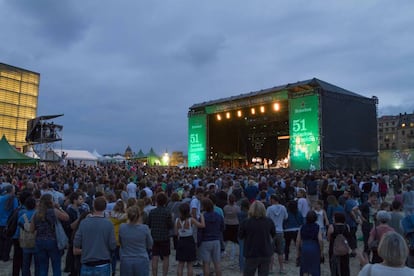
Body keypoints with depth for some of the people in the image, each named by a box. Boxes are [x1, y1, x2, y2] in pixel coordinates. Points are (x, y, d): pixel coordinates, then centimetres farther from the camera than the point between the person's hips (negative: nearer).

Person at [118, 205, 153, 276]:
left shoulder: (122, 227, -9)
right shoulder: (145, 228, -13)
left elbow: (120, 243, 9)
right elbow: (150, 245, 2)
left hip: (126, 261, 2)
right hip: (141, 261, -1)